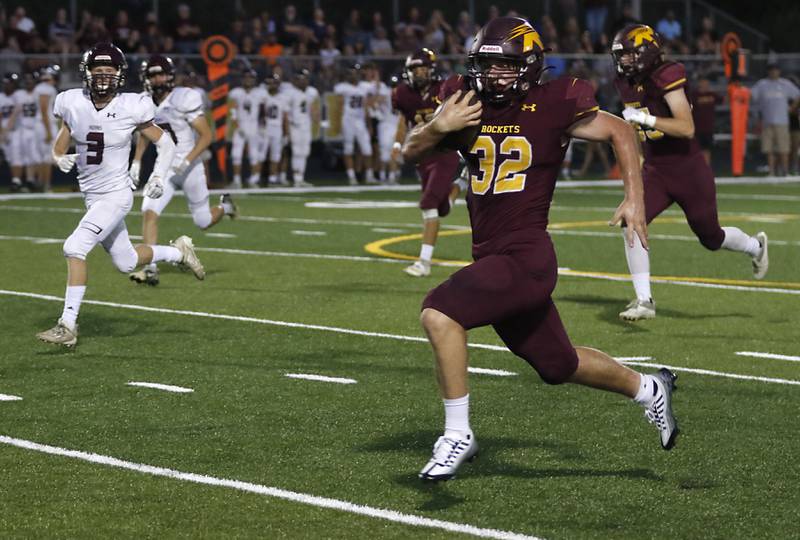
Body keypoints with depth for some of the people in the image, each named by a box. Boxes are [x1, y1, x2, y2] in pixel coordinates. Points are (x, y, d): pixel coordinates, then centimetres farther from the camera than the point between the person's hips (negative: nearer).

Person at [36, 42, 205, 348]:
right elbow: (59, 147, 9)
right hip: (91, 195, 6)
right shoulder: (74, 105, -4)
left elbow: (166, 144, -2)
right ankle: (178, 252, 45)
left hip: (116, 195, -6)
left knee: (74, 248, -22)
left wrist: (158, 176, -16)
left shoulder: (131, 109, -13)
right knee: (126, 263, 18)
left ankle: (68, 326, -17)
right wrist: (60, 159, -13)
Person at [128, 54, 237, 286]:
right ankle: (150, 268, -15)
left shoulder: (184, 99, -18)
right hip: (164, 168, 4)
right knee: (149, 212, -16)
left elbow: (206, 136, -17)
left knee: (203, 222, 8)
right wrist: (136, 161, 9)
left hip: (190, 167, -4)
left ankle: (224, 206, 42)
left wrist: (186, 161, -25)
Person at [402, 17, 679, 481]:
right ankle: (648, 389, 45)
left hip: (526, 258, -7)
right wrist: (439, 126, -13)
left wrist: (635, 199, 0)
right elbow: (412, 152, 8)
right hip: (492, 259, 7)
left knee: (440, 313, -24)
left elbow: (619, 131, 5)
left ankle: (458, 435, -13)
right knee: (559, 365, 20)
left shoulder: (552, 107, -8)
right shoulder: (467, 103, 5)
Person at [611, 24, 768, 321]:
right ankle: (644, 301, -14)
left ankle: (755, 246, 46)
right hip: (655, 171, 6)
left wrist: (646, 119, -34)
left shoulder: (668, 77, -22)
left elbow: (687, 128, -29)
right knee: (632, 222, -18)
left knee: (711, 238, 11)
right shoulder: (627, 83, 2)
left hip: (689, 171, -6)